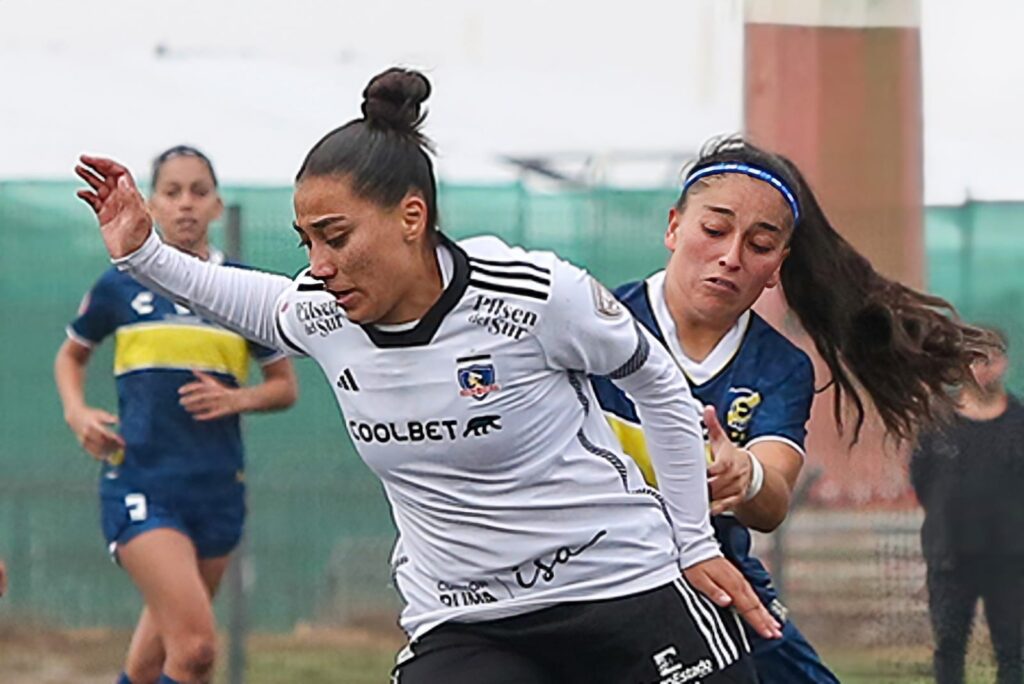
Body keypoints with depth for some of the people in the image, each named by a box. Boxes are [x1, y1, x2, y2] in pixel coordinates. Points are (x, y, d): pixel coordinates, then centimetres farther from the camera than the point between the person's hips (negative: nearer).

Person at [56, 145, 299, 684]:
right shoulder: (121, 286, 3)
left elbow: (285, 387, 13)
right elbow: (71, 356, 20)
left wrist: (235, 399, -7)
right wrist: (77, 412, 1)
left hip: (216, 490, 3)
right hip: (139, 483, -3)